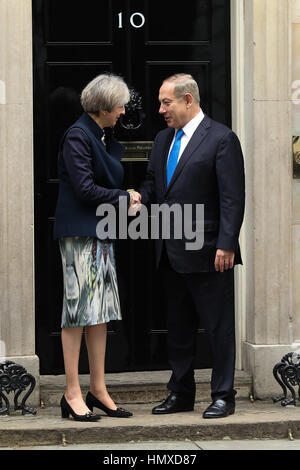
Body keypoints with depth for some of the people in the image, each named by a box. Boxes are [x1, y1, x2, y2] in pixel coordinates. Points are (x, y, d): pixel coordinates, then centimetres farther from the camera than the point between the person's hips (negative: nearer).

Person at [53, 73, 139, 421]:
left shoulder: (105, 138, 16)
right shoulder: (77, 135, -12)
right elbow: (85, 188, -17)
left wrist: (125, 200, 2)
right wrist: (124, 198, -8)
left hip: (101, 232, 9)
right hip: (79, 232, -9)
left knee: (100, 313, 8)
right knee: (78, 310, -7)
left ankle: (98, 390, 12)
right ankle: (72, 395, -3)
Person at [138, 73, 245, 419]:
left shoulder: (221, 139, -9)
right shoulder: (163, 139, 13)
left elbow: (233, 198, -13)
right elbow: (152, 185, 20)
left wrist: (226, 245, -18)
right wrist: (136, 199, -3)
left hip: (207, 253, -8)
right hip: (171, 253, 8)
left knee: (219, 326, 1)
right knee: (178, 327, 14)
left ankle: (223, 396, 9)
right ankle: (181, 394, 23)